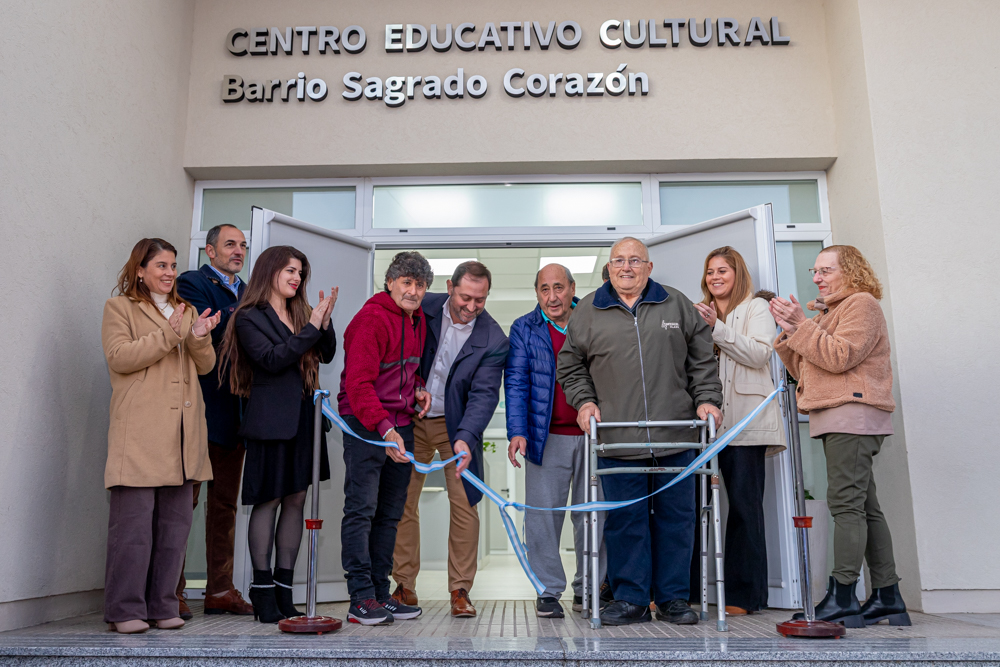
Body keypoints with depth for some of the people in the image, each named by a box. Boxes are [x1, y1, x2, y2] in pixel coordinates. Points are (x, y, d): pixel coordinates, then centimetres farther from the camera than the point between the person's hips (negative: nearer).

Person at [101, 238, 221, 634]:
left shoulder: (187, 311, 23)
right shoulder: (119, 308, 8)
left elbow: (205, 366, 15)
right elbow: (119, 357, -7)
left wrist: (199, 339, -5)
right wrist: (168, 336, -14)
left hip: (183, 433, 6)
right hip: (140, 432, -5)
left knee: (176, 521, 6)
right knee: (134, 520, -6)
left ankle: (162, 605, 15)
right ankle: (125, 609, 4)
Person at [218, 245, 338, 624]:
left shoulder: (301, 312, 14)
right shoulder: (249, 317, -2)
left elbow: (326, 355, 11)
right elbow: (272, 359, -14)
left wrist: (325, 322, -4)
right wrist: (311, 327, -14)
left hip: (304, 417, 6)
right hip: (272, 419, -6)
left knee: (296, 499, 7)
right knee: (268, 500, -1)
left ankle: (285, 589, 15)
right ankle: (263, 590, 10)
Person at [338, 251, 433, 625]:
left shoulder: (418, 320, 13)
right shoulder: (372, 319, -13)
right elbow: (358, 383, -20)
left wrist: (417, 390, 10)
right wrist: (384, 429, -30)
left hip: (401, 425, 8)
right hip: (365, 425, -8)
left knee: (390, 513, 9)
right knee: (361, 508, -7)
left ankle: (381, 593, 17)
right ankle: (361, 599, -1)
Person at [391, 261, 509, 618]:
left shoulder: (493, 339, -13)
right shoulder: (423, 309, -8)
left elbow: (484, 394, -19)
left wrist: (465, 438, -32)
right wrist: (413, 387, -11)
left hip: (456, 425, -1)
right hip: (411, 419, 2)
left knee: (464, 504, -5)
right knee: (401, 501, 3)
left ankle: (460, 590, 9)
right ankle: (404, 585, 16)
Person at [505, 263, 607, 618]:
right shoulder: (524, 329, 4)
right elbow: (515, 383, -1)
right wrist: (517, 432, -13)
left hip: (594, 435, 1)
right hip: (547, 438, -1)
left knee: (594, 513, 8)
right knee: (544, 514, 1)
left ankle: (588, 588, 23)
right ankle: (548, 591, 14)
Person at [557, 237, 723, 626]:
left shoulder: (678, 306, 11)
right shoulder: (587, 312, 9)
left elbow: (702, 361, 13)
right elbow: (570, 367, 14)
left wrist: (707, 400, 2)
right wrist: (584, 402, 1)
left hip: (675, 437, 1)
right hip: (617, 438, -1)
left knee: (676, 517, 6)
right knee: (625, 520, 2)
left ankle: (673, 598, 19)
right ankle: (630, 599, 14)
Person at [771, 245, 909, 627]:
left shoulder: (861, 303, -1)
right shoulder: (827, 314, 28)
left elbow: (840, 357, -16)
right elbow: (806, 371, 20)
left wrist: (802, 326, -13)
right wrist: (790, 334, 8)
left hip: (852, 414, -10)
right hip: (837, 419, 10)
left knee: (846, 503, -13)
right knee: (864, 506, 7)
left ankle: (842, 598, -14)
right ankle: (887, 598, 10)